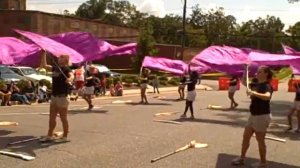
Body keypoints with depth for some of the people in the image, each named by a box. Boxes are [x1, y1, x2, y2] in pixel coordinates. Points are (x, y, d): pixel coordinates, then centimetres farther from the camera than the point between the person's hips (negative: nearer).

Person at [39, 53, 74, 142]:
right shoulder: (55, 68, 11)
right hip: (54, 96, 8)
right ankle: (49, 135, 23)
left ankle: (65, 137, 12)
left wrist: (70, 79, -55)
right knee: (52, 117, 13)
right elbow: (44, 65, 20)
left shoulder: (66, 69, -11)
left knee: (63, 118, 1)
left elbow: (71, 75, -32)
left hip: (62, 96, -8)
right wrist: (44, 54, 14)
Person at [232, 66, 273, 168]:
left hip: (262, 116, -9)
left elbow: (267, 96, -38)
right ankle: (242, 158, 25)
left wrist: (254, 93, -47)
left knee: (260, 140, 1)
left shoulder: (266, 86, -17)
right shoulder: (256, 85, 9)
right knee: (245, 137, 14)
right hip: (253, 115, 9)